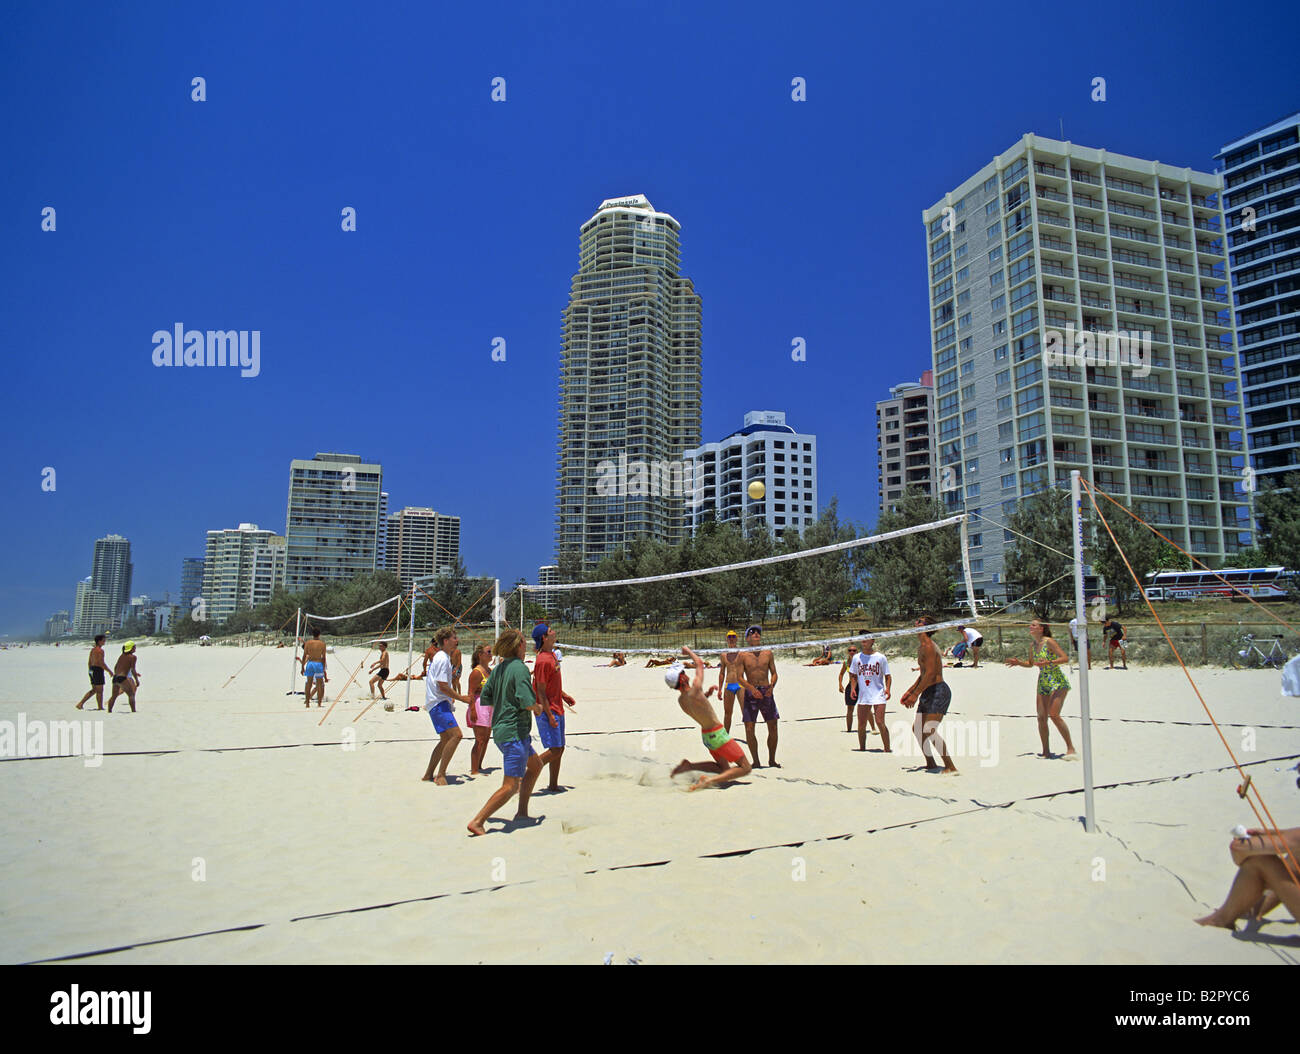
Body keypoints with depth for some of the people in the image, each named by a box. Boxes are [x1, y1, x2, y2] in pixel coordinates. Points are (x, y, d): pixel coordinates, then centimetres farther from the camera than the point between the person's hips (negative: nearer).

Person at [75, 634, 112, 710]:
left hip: (92, 670, 9)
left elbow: (89, 662, 19)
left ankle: (80, 704, 12)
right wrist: (109, 671, -12)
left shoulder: (92, 649, 13)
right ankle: (100, 707, 5)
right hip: (98, 670, -9)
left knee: (94, 690, 17)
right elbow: (101, 663, -19)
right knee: (100, 690, 0)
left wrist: (89, 671, 26)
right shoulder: (100, 650, -15)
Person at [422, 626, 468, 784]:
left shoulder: (441, 657, 17)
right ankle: (440, 775, -15)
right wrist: (462, 698, -13)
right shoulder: (443, 659, -15)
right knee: (456, 735, -19)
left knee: (446, 739, 15)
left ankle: (428, 774, 23)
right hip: (439, 704, -11)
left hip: (437, 704, 11)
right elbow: (443, 686, -20)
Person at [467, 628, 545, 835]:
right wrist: (538, 707, -4)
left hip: (500, 730, 10)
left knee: (536, 766, 24)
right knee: (510, 786, -5)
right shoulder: (519, 668, -17)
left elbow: (485, 698, 14)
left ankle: (522, 812, 25)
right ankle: (477, 822, -6)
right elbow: (527, 701, -25)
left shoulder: (498, 668, 9)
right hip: (515, 732, -10)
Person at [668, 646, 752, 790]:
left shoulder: (680, 700, -2)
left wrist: (706, 695, 11)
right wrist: (688, 651, 3)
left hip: (706, 736, 9)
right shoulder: (693, 693, -26)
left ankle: (688, 766, 10)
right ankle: (709, 781, -17)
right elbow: (700, 663, -13)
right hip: (718, 735, -9)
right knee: (745, 768, -2)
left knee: (724, 768, 25)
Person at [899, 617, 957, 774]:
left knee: (929, 731, -18)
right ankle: (930, 764, 24)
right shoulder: (921, 647, 17)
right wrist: (910, 691, 23)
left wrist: (916, 694, -22)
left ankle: (950, 767, -14)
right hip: (928, 693, 11)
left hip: (939, 692, -11)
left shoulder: (928, 646, -15)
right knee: (917, 729, 14)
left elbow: (930, 674, -23)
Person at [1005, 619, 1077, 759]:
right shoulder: (1034, 644, 9)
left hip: (1057, 682, -7)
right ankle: (1046, 752, 11)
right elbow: (1031, 664, 24)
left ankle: (1070, 748, -7)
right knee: (1041, 717, 3)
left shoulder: (1048, 642, -12)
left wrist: (1048, 662, -30)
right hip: (1042, 683, 7)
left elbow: (1065, 658, -18)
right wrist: (1019, 662, 6)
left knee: (1054, 715, -18)